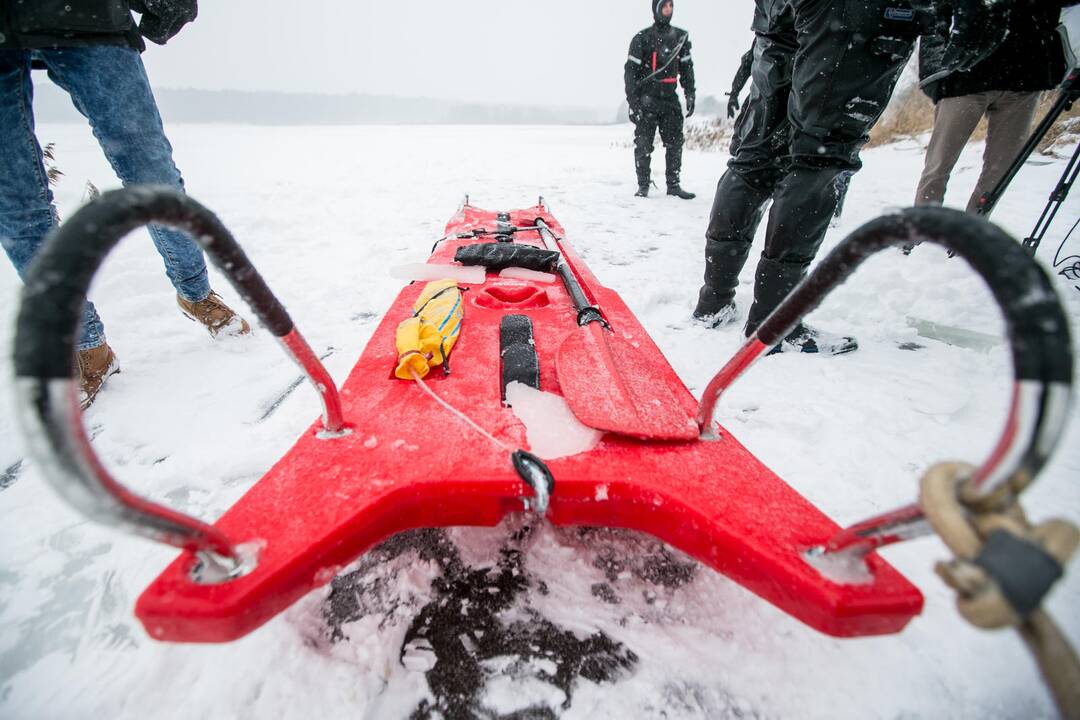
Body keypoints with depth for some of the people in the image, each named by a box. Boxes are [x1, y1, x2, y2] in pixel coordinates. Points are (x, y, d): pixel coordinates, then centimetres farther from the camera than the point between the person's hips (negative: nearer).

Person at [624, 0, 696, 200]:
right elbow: (630, 70, -3)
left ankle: (673, 185, 5)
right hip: (647, 99, -4)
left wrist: (690, 95, 8)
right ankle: (643, 185, 1)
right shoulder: (642, 38, 1)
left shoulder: (681, 37, 13)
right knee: (643, 144, -7)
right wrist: (632, 101, -12)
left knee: (675, 142, 0)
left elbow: (687, 69, 17)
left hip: (670, 98, 4)